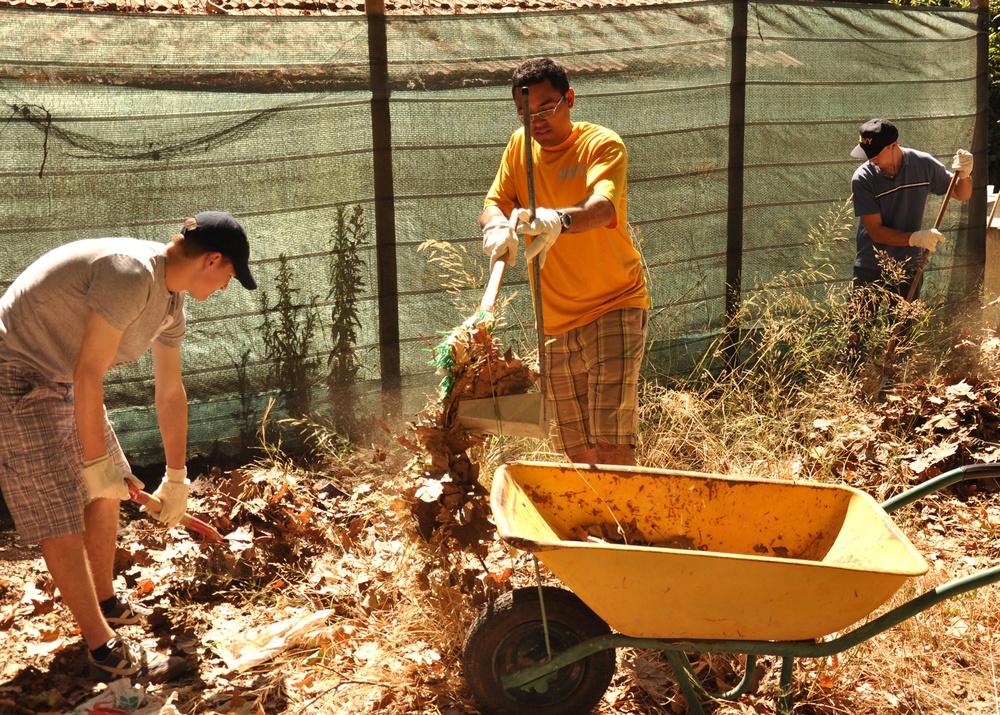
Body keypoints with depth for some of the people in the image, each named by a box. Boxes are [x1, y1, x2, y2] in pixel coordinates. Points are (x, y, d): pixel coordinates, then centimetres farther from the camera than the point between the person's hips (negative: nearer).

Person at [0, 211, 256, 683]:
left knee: (106, 491, 17)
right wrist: (96, 460, -18)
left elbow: (170, 395, 14)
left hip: (61, 379, 10)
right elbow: (88, 375, -26)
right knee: (61, 517, -7)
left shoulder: (171, 302, 5)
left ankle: (106, 604, 36)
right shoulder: (131, 274, -27)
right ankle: (107, 651, -1)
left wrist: (176, 480, 20)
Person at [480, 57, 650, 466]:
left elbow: (602, 207, -29)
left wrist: (559, 220, -51)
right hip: (555, 321, 6)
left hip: (614, 308, -5)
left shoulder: (602, 144, -11)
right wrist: (496, 227, -25)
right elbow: (494, 202, 0)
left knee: (611, 445, -14)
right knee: (577, 451, 10)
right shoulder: (520, 146, 8)